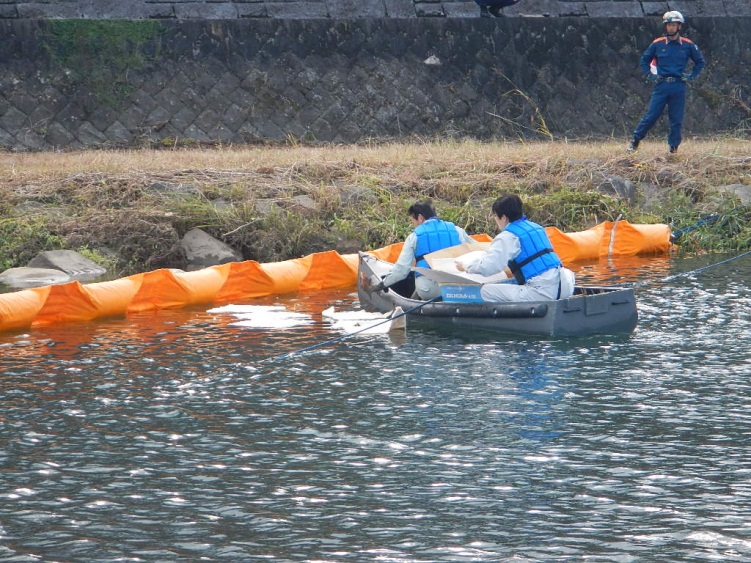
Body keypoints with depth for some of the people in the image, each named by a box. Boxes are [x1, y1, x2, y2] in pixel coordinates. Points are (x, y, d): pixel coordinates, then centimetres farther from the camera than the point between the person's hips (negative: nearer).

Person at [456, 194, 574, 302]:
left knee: (487, 291, -3)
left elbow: (488, 267, -12)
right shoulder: (536, 227, 21)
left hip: (542, 293, -8)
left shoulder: (508, 237, -4)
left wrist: (466, 268, 7)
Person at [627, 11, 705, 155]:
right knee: (651, 115, -4)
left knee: (676, 119, 2)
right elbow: (644, 60, 14)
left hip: (679, 87, 1)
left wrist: (691, 76, 5)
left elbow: (700, 62, 16)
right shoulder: (657, 44, 3)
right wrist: (650, 76, 3)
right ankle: (635, 141, 4)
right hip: (661, 85, -1)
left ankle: (673, 146, 11)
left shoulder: (687, 45, 3)